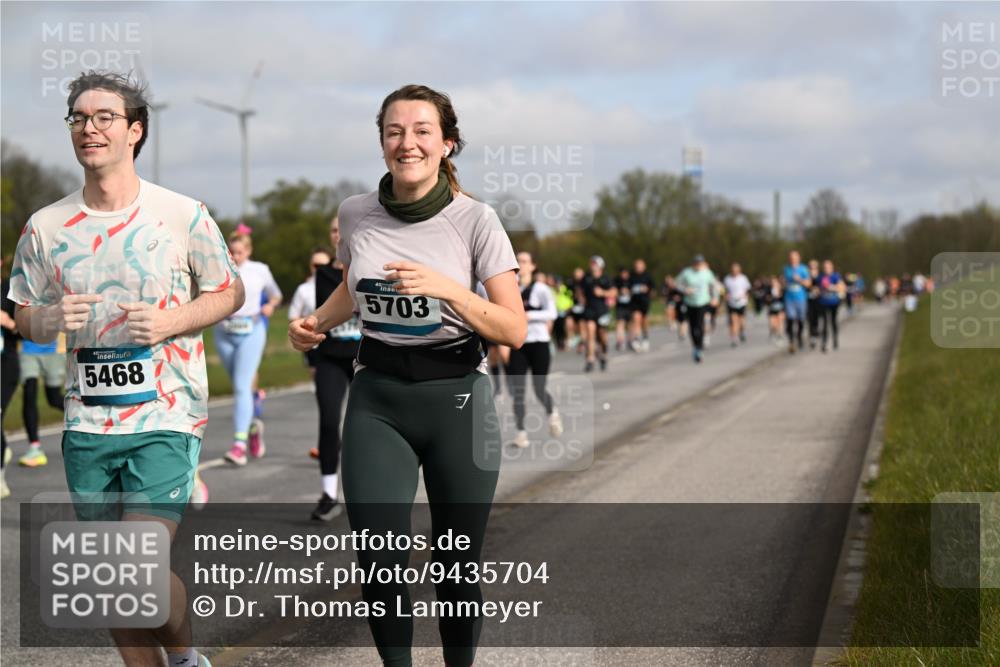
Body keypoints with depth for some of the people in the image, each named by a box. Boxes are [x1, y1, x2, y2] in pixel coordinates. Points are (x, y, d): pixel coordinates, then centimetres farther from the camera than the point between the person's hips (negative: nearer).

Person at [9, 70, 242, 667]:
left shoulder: (183, 215, -4)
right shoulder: (46, 227, 4)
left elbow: (230, 292, 6)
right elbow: (24, 316, 13)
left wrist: (170, 322, -12)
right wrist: (49, 320, -12)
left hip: (168, 419, -4)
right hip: (88, 423, 4)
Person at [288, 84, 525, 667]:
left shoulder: (475, 220, -9)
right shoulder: (356, 214, 1)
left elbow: (515, 331, -11)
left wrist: (446, 288, -25)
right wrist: (315, 323, 3)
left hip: (457, 398, -2)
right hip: (377, 399, 2)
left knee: (457, 571, 4)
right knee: (380, 566, -5)